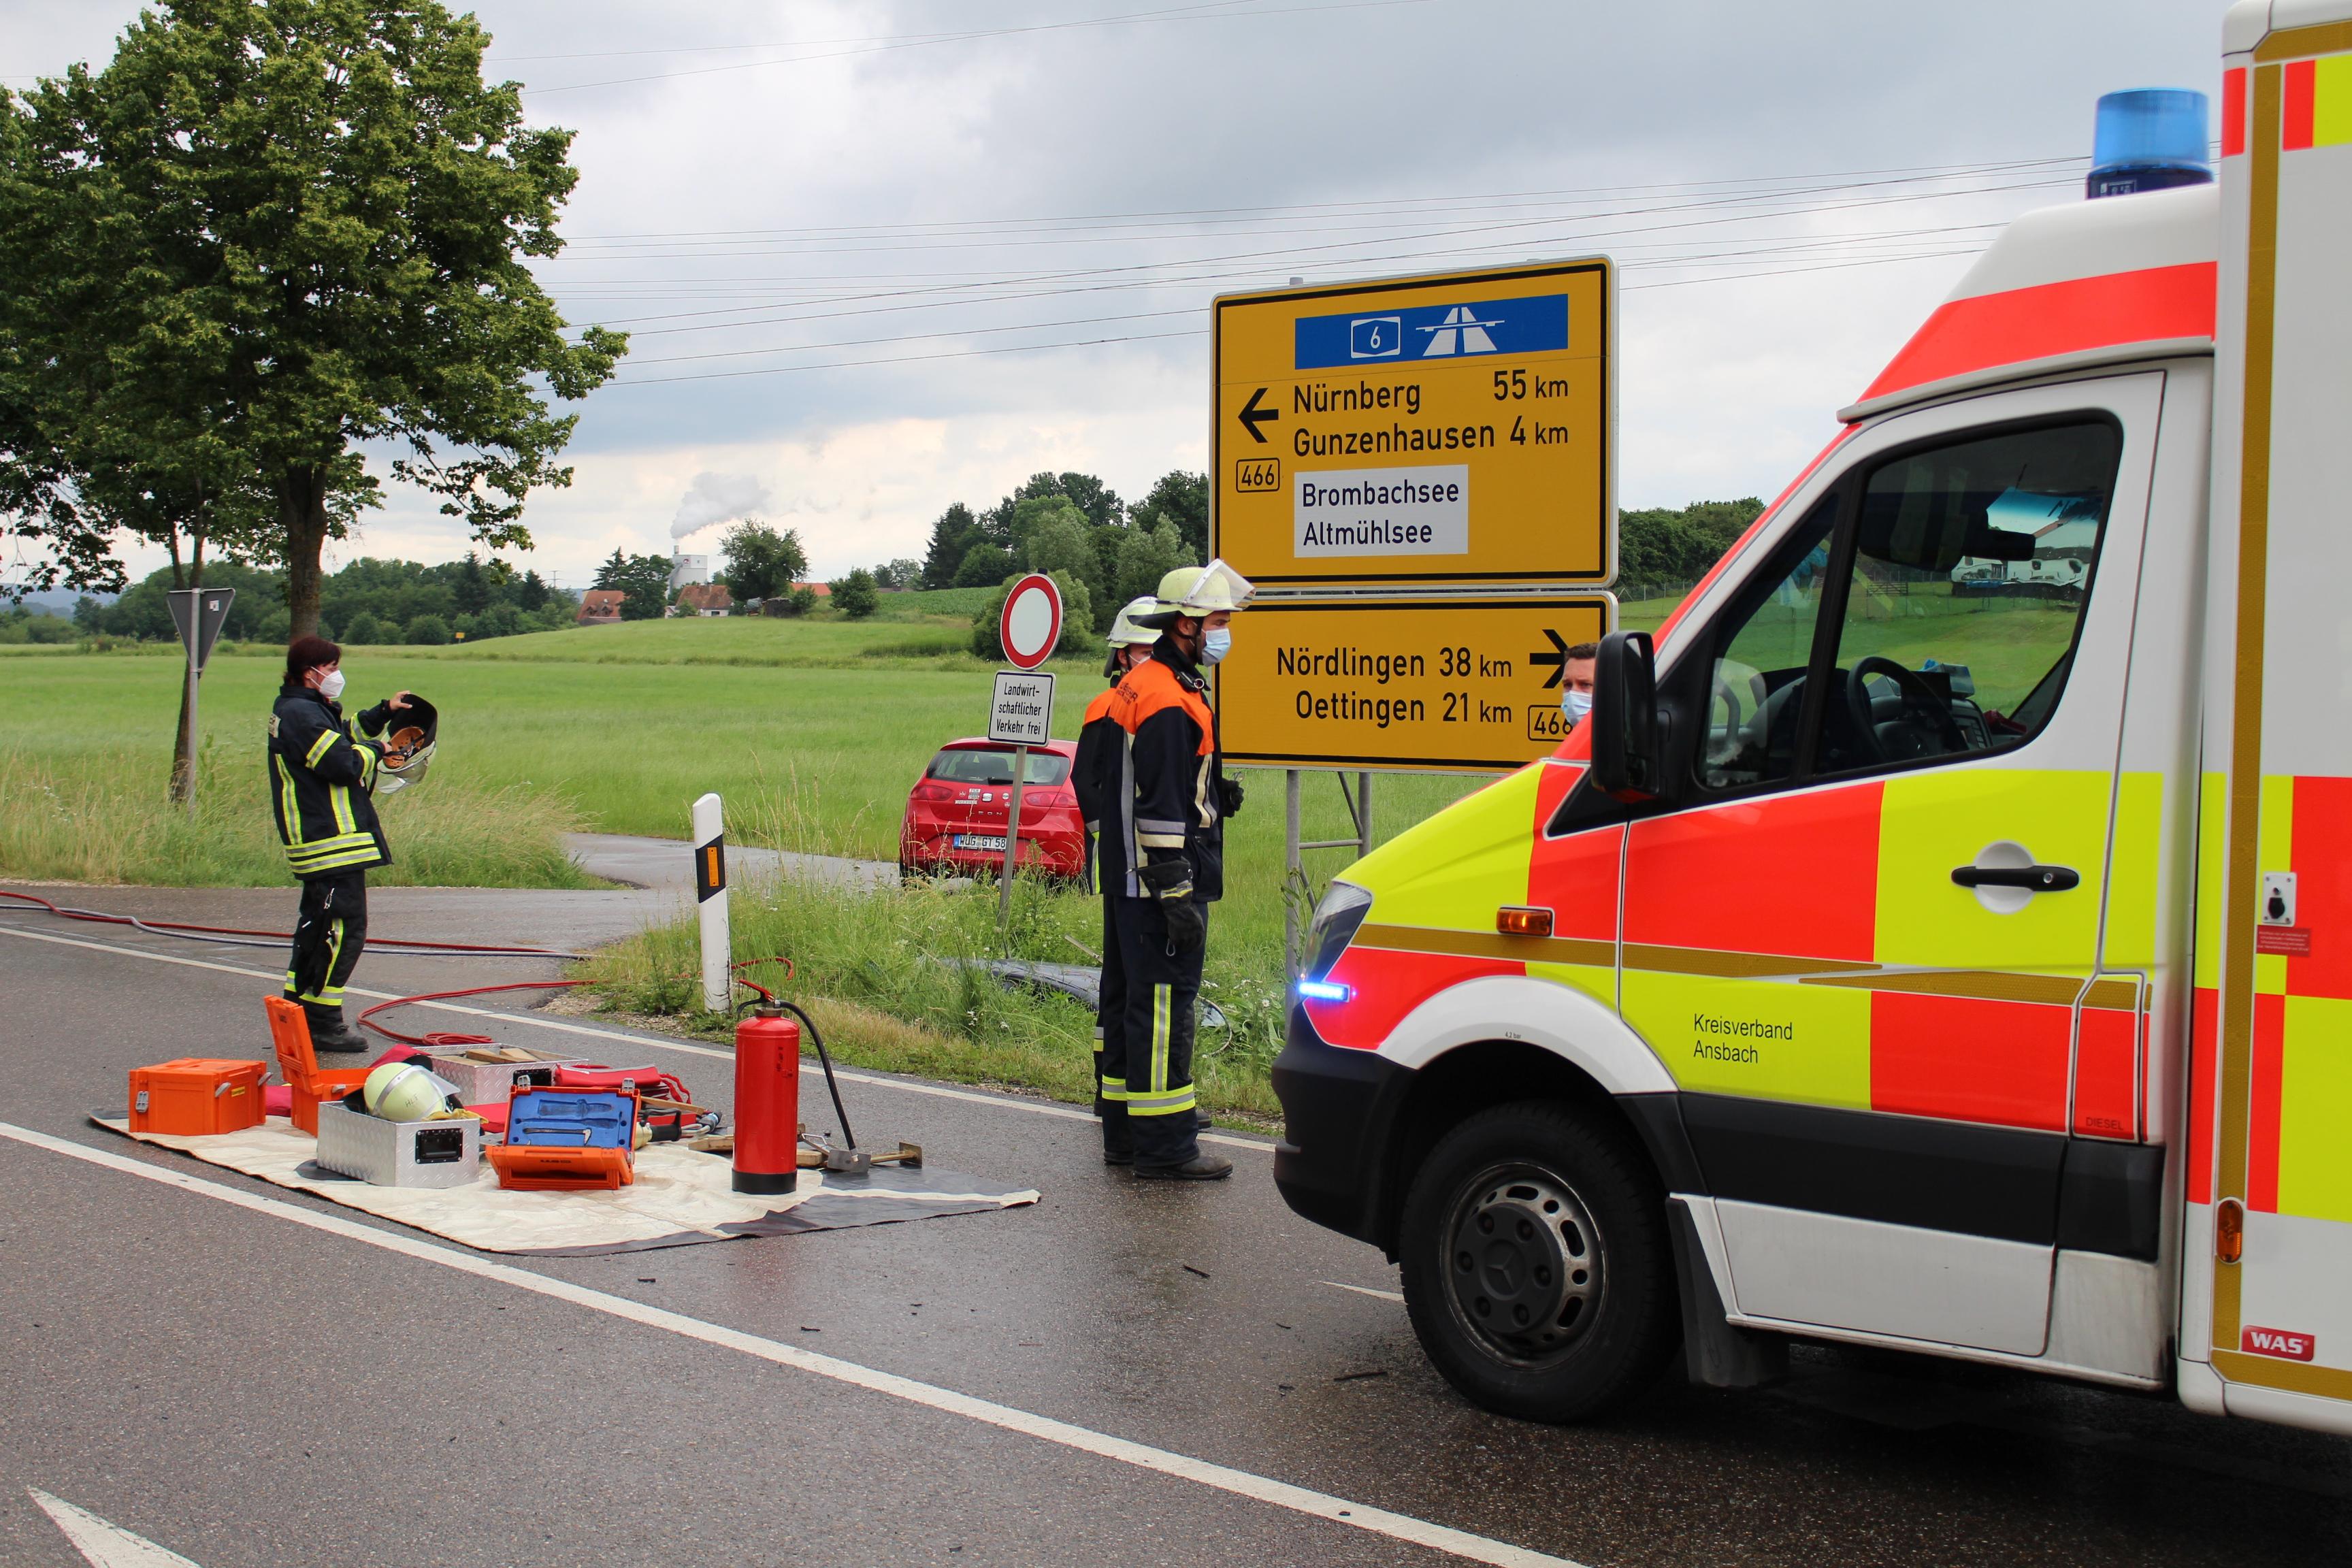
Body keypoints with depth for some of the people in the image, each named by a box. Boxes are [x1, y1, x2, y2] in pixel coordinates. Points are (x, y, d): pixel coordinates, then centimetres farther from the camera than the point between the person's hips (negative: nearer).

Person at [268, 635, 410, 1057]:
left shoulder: (308, 708, 17)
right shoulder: (302, 714, -17)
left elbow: (346, 735, 33)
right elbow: (345, 764, -23)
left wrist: (384, 712, 25)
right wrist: (375, 749, -5)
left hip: (319, 841, 12)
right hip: (332, 841, -12)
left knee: (316, 926, 19)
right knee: (345, 929, -9)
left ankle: (296, 1009, 26)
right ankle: (323, 1025, -6)